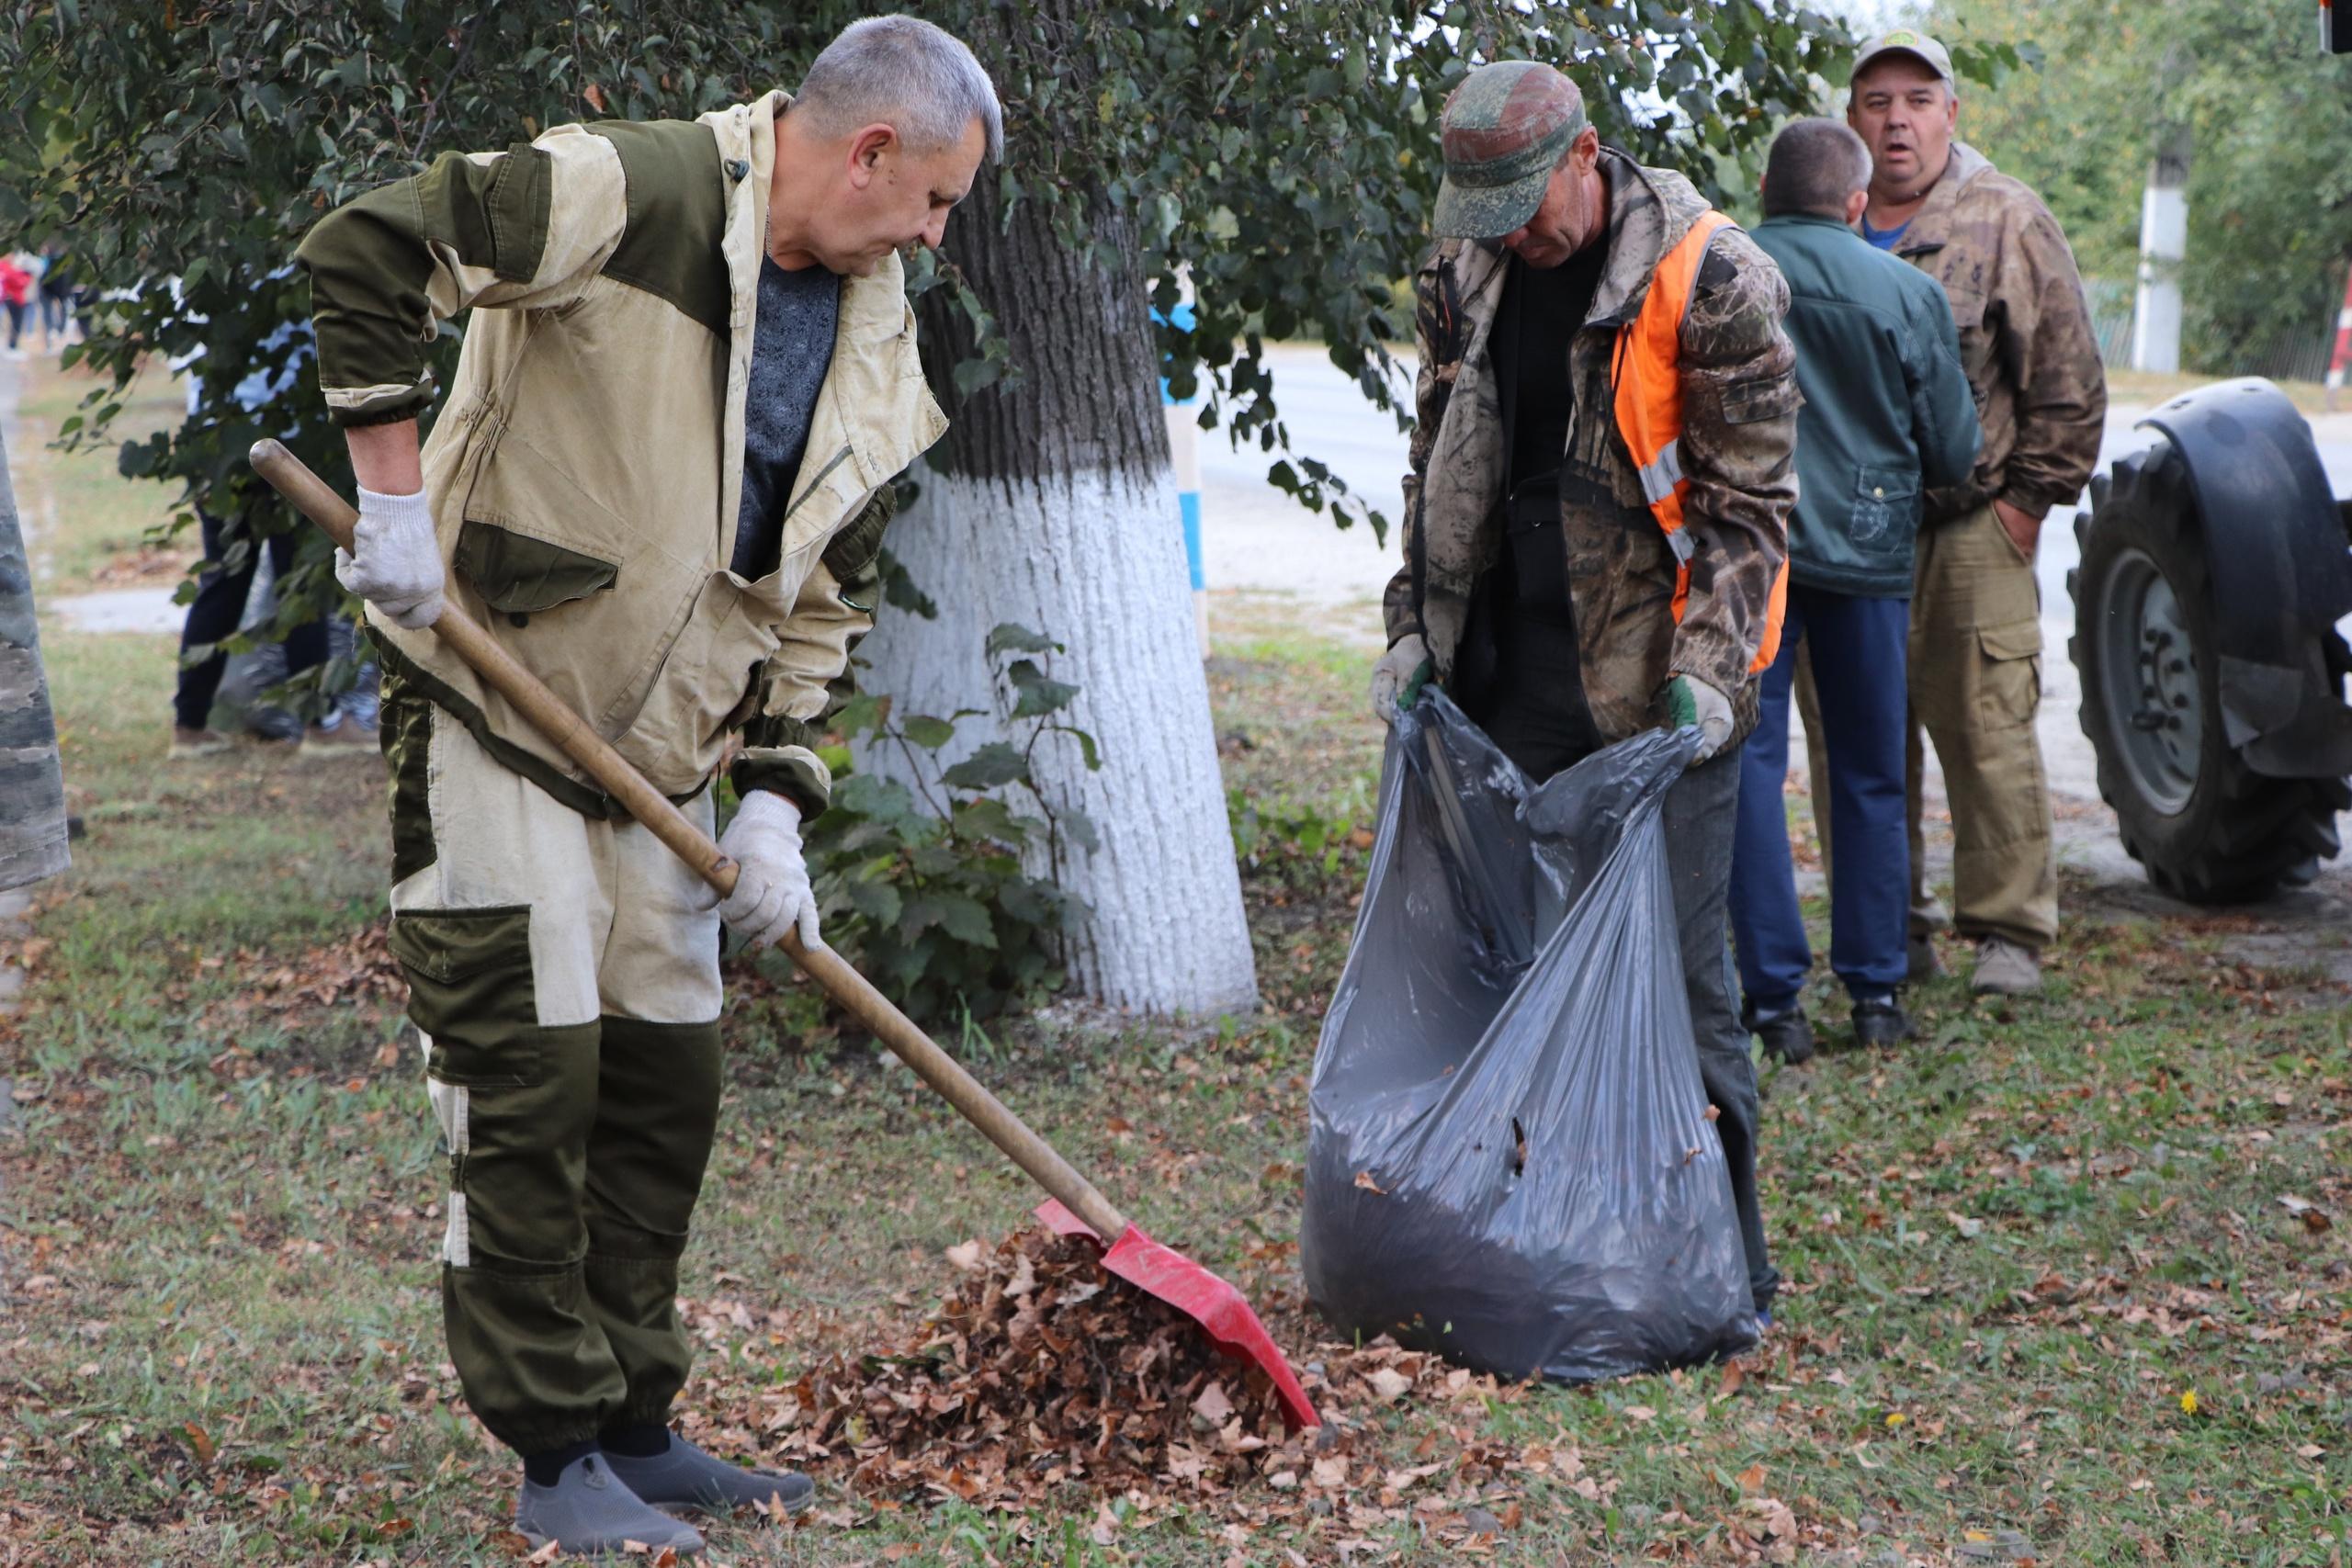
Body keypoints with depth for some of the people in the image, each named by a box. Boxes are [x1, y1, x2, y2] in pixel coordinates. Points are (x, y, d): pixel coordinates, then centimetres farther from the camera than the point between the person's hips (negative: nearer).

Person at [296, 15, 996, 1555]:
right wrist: (396, 501, -23)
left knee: (666, 1079, 10)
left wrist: (777, 797, 0)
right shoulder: (627, 195, -19)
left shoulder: (876, 346, 5)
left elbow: (826, 594, 10)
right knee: (525, 1077, -6)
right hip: (484, 716, -8)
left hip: (651, 751, 8)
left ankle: (635, 1427, 23)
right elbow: (362, 253, -22)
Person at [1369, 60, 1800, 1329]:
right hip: (1507, 677, 6)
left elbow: (1748, 497, -9)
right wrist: (1413, 628, 8)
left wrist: (1706, 669, -17)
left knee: (1675, 974, -5)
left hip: (1650, 684, -6)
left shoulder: (1710, 282, -11)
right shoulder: (1463, 277, 6)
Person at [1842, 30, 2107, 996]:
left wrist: (2030, 497, -2)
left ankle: (2008, 932, 5)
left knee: (1988, 732, -3)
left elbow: (2069, 379, 1)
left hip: (1971, 532, -3)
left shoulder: (2008, 223, 1)